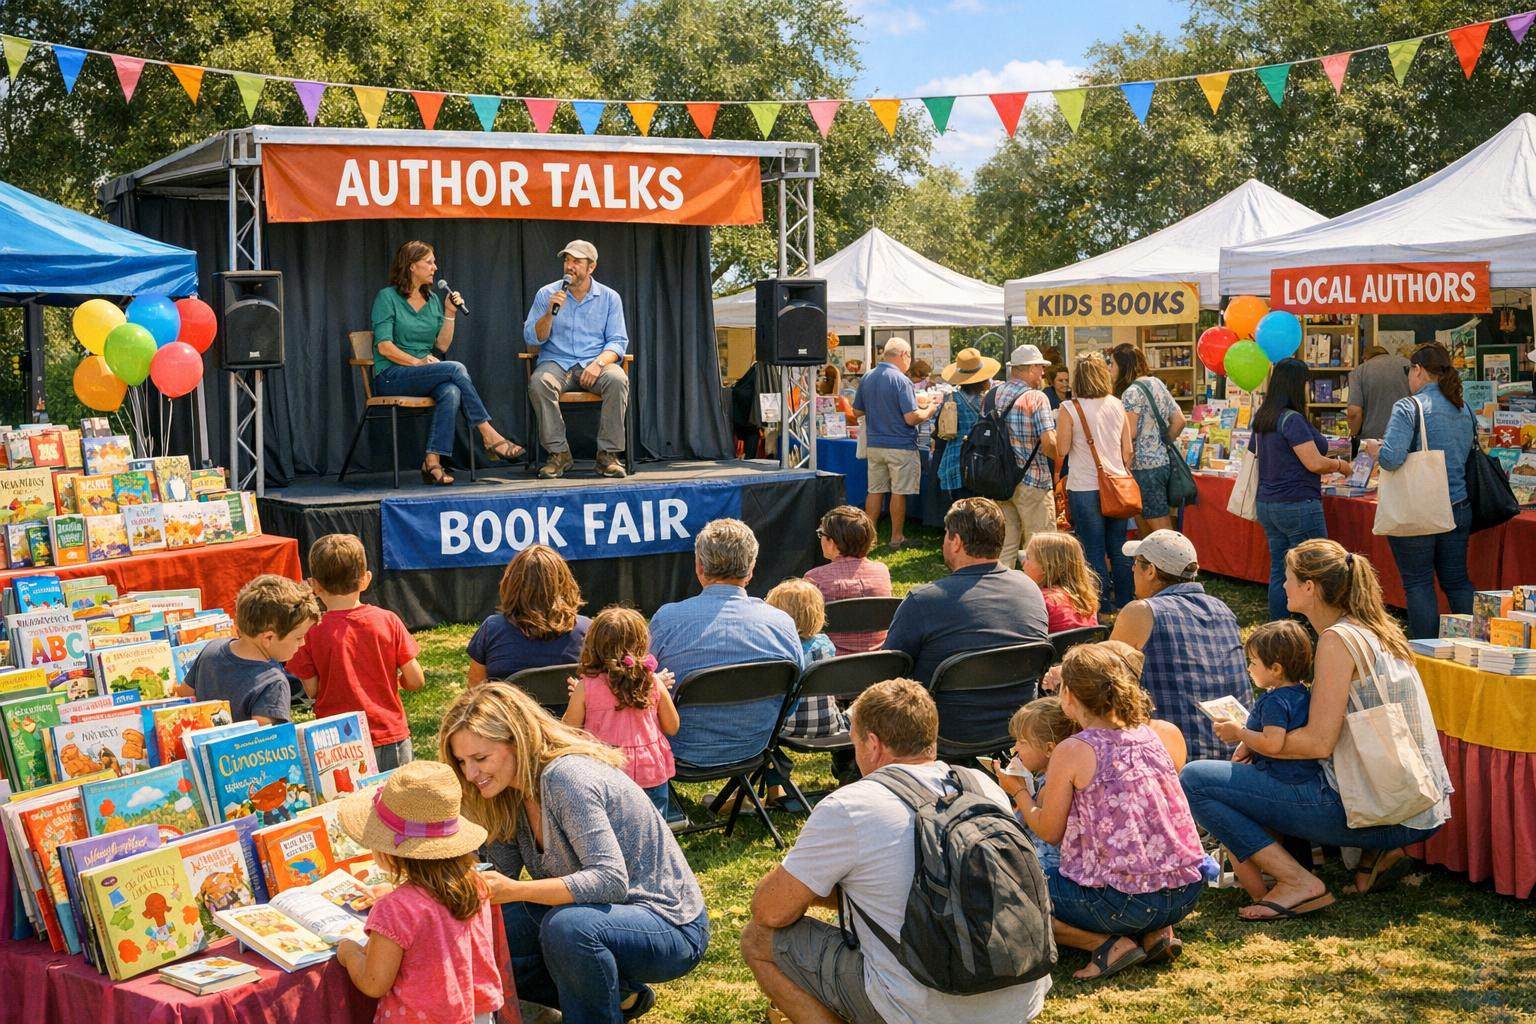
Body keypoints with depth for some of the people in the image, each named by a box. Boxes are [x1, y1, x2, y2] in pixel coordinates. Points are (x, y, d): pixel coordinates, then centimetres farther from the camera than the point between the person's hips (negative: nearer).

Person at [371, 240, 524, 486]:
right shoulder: (387, 297, -2)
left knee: (451, 392, -32)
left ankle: (432, 462, -37)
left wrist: (450, 314, 1)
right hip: (391, 376, -5)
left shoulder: (432, 299, 16)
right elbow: (384, 345, -11)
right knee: (456, 369, -28)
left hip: (424, 376, 5)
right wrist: (417, 361, -20)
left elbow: (442, 345, 12)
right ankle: (489, 436, -25)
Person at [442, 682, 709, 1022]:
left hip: (671, 927, -9)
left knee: (565, 927, -37)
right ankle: (619, 995, 10)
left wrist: (517, 891, -39)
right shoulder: (509, 793, 1)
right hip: (607, 916, 9)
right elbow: (501, 875, 5)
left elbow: (612, 881, -32)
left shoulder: (566, 778, -24)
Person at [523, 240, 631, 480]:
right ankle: (558, 452, -23)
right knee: (539, 382, -34)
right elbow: (532, 338, 4)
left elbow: (618, 341, 2)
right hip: (557, 362, 0)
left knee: (617, 379, -34)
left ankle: (608, 453, -24)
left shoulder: (609, 298, 8)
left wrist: (599, 363, -18)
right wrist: (550, 313, -14)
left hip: (594, 363, 0)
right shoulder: (547, 294, 8)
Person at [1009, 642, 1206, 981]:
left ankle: (1110, 945, -3)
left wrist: (1020, 792, 15)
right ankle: (1155, 932, 12)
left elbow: (1049, 831, -2)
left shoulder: (1072, 751, -11)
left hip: (1128, 901, -7)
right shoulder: (1148, 734, 8)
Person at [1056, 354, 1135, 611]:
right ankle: (1126, 600, 23)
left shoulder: (1069, 409, -11)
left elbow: (1061, 450, -8)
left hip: (1085, 487, -4)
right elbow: (1128, 451, 7)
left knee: (1094, 551, 5)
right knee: (1119, 548, 15)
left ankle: (1103, 604, 11)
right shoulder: (1117, 405, 3)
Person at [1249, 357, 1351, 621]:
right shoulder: (1292, 420, -16)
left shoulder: (1262, 419, 11)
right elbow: (1314, 463, -18)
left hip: (1267, 504, 9)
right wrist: (1341, 465, 2)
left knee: (1279, 572, 10)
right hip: (1297, 505, -9)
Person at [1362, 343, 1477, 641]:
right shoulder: (1465, 409, 7)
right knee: (1457, 581, 15)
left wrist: (1373, 448, -4)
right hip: (1459, 508, 6)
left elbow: (1391, 458, -24)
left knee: (1418, 583, 3)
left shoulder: (1408, 408, -14)